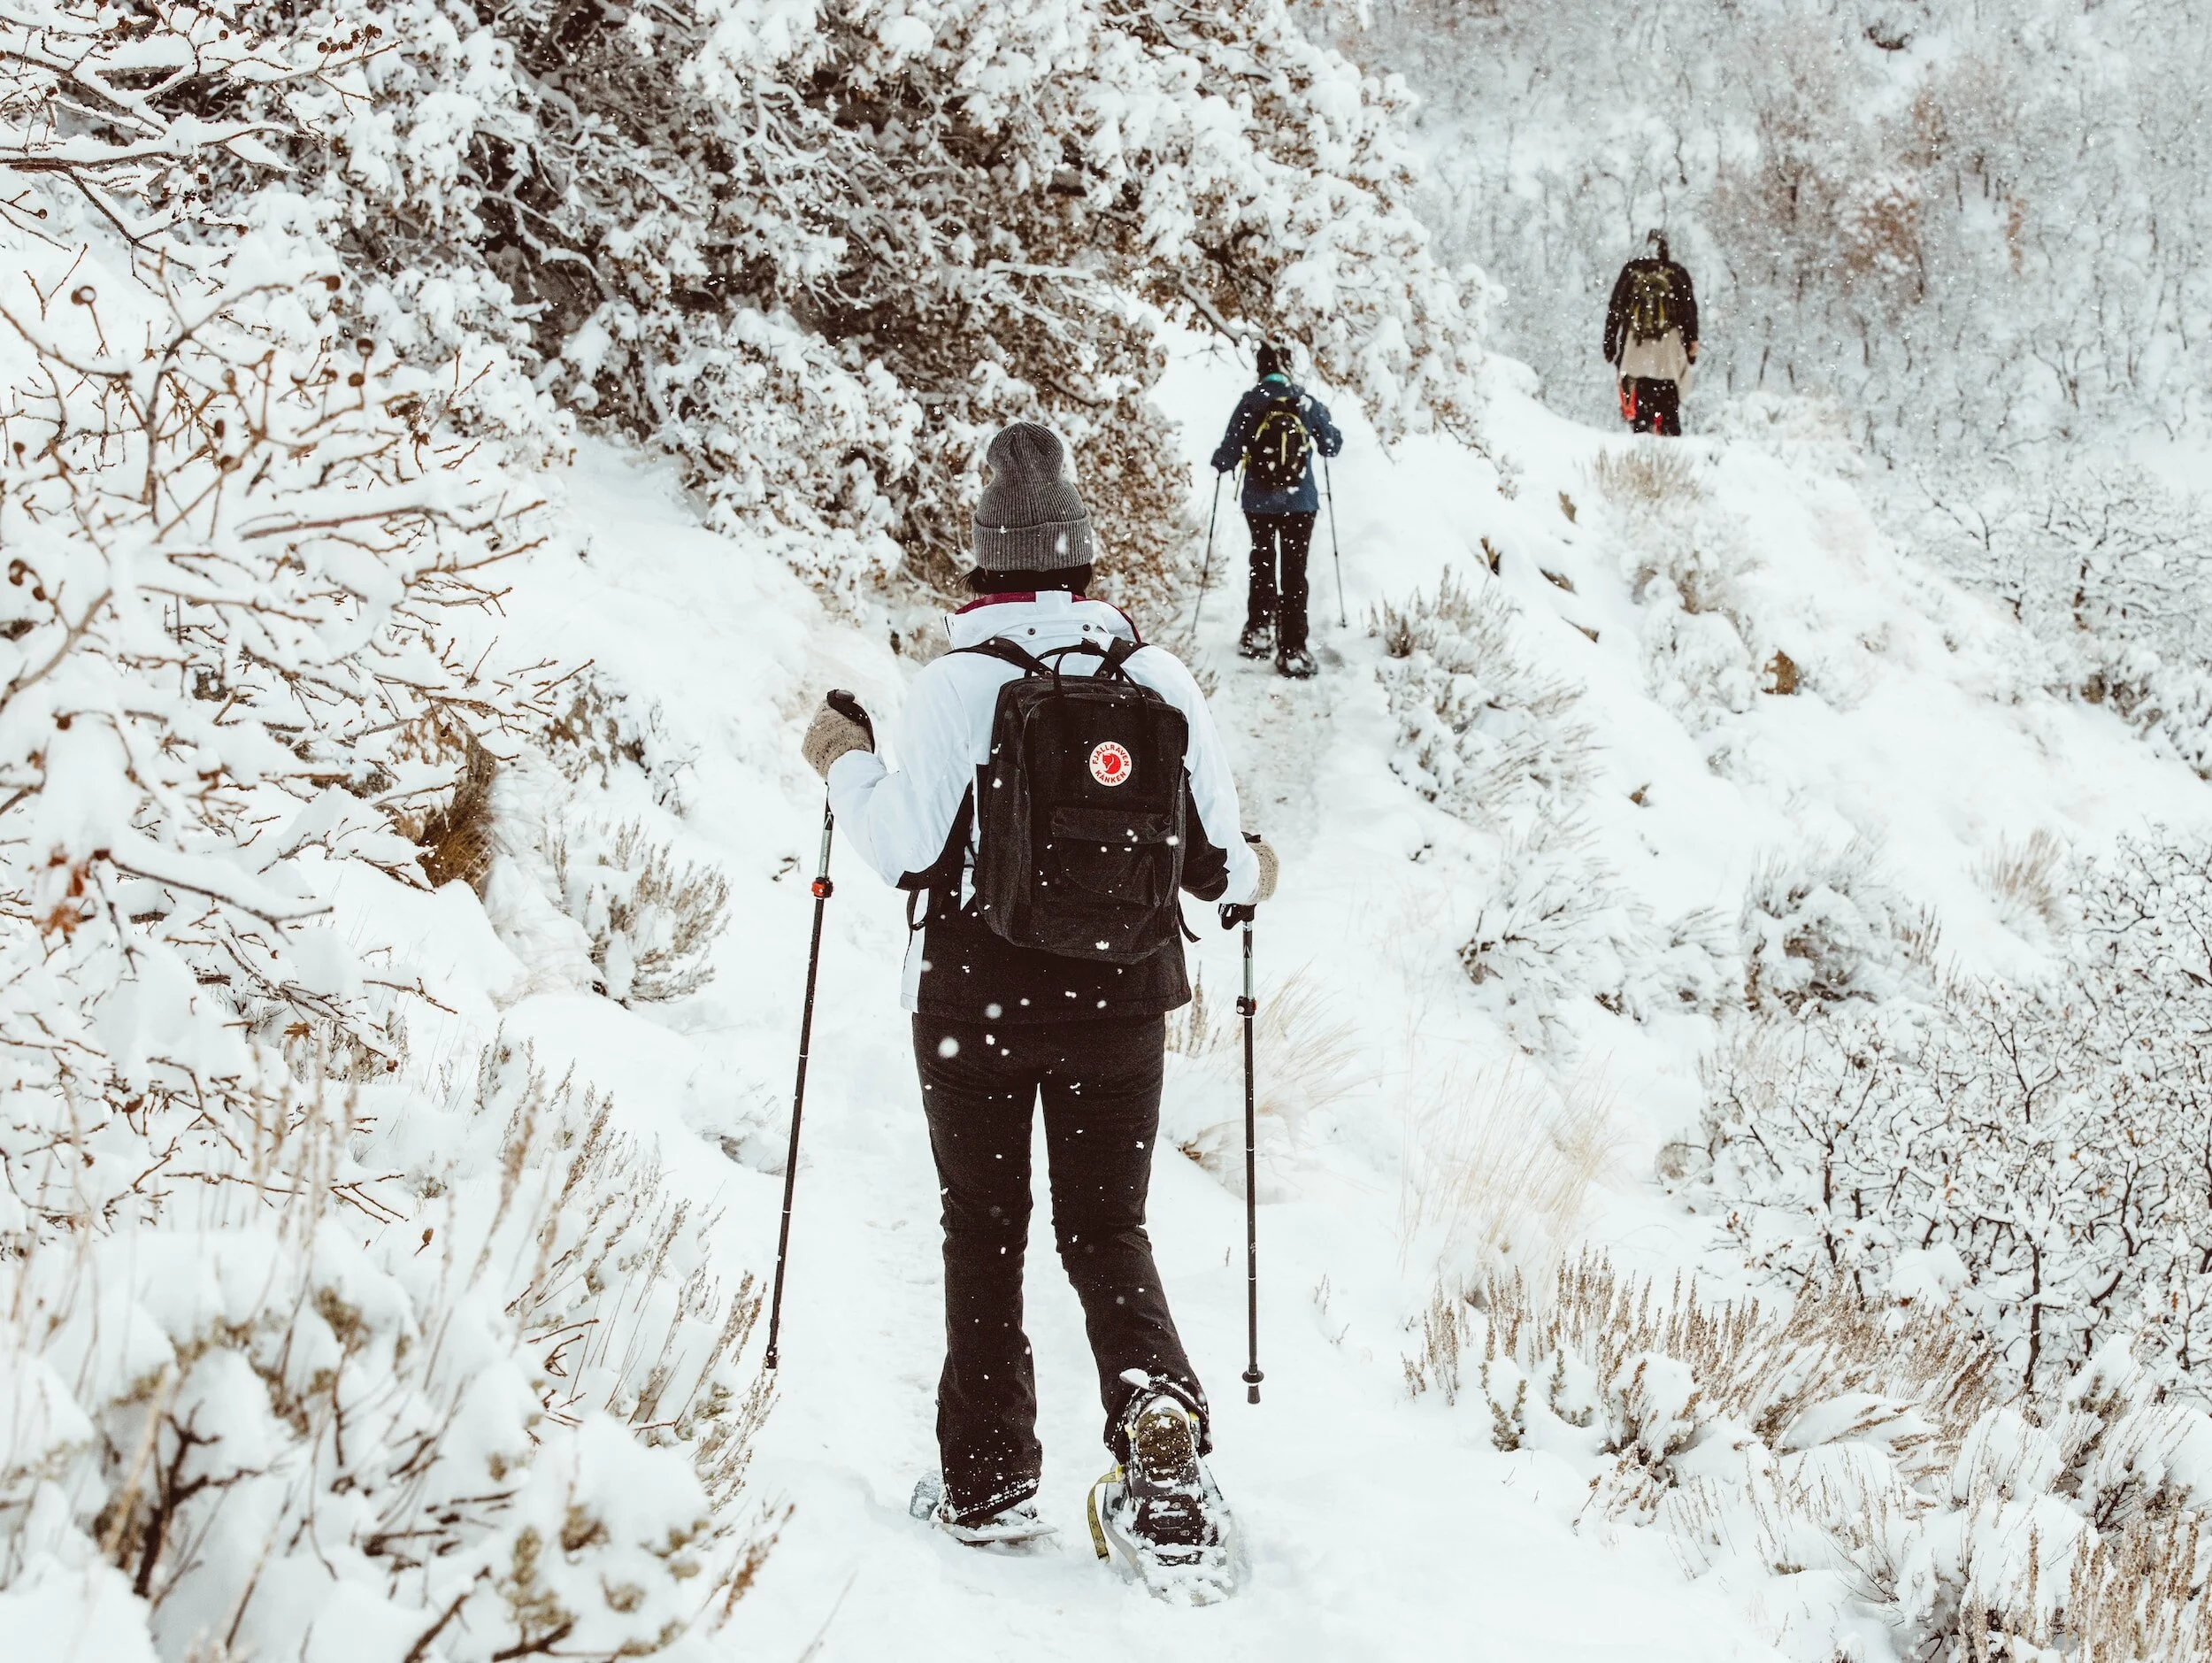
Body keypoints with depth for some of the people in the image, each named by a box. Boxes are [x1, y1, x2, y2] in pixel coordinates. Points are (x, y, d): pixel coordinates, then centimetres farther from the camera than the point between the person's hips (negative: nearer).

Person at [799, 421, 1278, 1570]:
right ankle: (1159, 1407, -11)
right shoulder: (1160, 678, -4)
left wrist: (846, 765, 6)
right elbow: (1209, 858, 0)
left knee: (983, 1234, 12)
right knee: (1108, 1229, 14)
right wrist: (1248, 880, 23)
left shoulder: (952, 686, -12)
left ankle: (990, 1483, 15)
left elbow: (911, 855, -11)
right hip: (1120, 1001, 2)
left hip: (975, 1000, -2)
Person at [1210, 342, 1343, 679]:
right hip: (1300, 503, -1)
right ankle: (1292, 651, -3)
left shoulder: (1250, 403, -9)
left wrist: (1219, 464, 16)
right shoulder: (1307, 403, -7)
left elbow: (1229, 452, -7)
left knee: (1262, 563, 22)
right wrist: (1323, 417, 25)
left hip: (1258, 502, 1)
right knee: (1294, 572, 3)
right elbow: (1332, 446, 5)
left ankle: (1258, 632, 23)